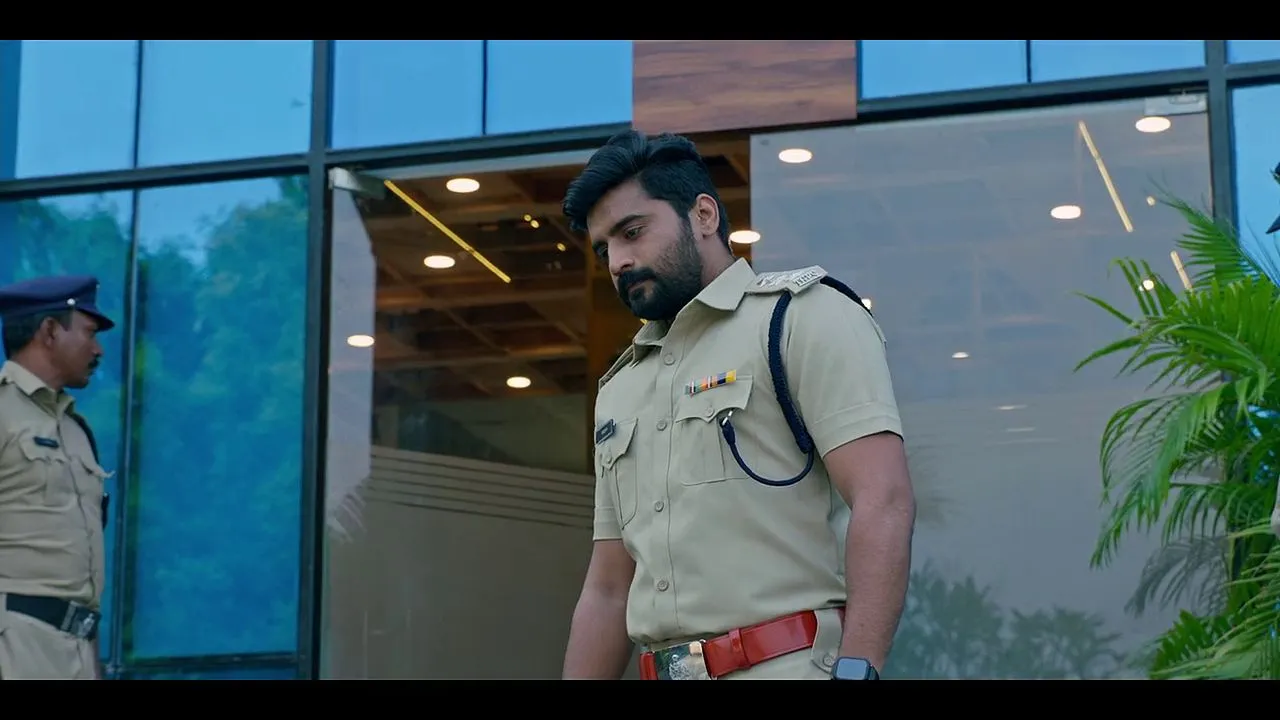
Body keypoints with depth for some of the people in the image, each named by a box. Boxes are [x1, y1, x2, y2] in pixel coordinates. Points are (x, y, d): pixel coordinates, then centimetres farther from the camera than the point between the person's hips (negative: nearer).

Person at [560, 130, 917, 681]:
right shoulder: (620, 390, 23)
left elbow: (883, 502, -10)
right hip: (666, 670, 6)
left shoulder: (802, 316, 2)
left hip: (792, 666, -6)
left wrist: (855, 671, -21)